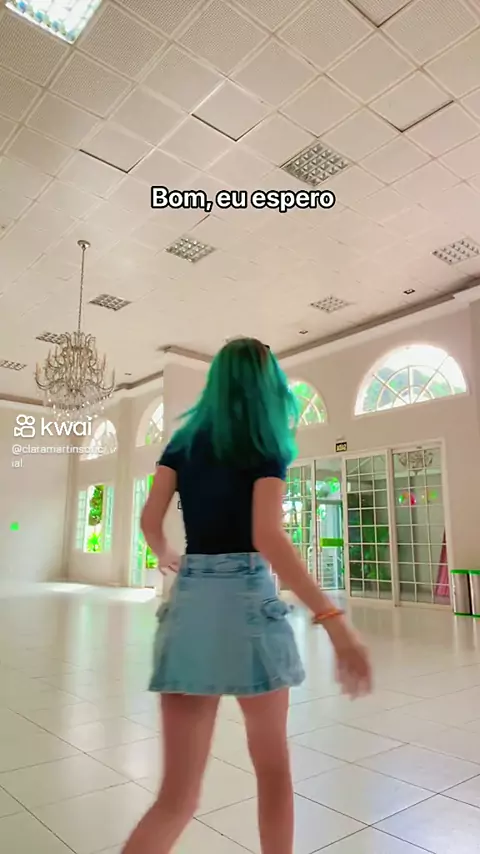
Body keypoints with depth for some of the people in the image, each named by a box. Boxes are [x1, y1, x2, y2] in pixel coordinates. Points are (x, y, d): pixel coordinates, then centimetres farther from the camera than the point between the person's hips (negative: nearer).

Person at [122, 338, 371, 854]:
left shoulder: (183, 441, 10)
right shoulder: (266, 446, -3)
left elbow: (150, 521, 3)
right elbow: (267, 537, -18)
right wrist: (334, 622, -23)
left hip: (188, 603, 4)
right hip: (247, 603, -3)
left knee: (178, 794, 10)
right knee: (272, 767, 21)